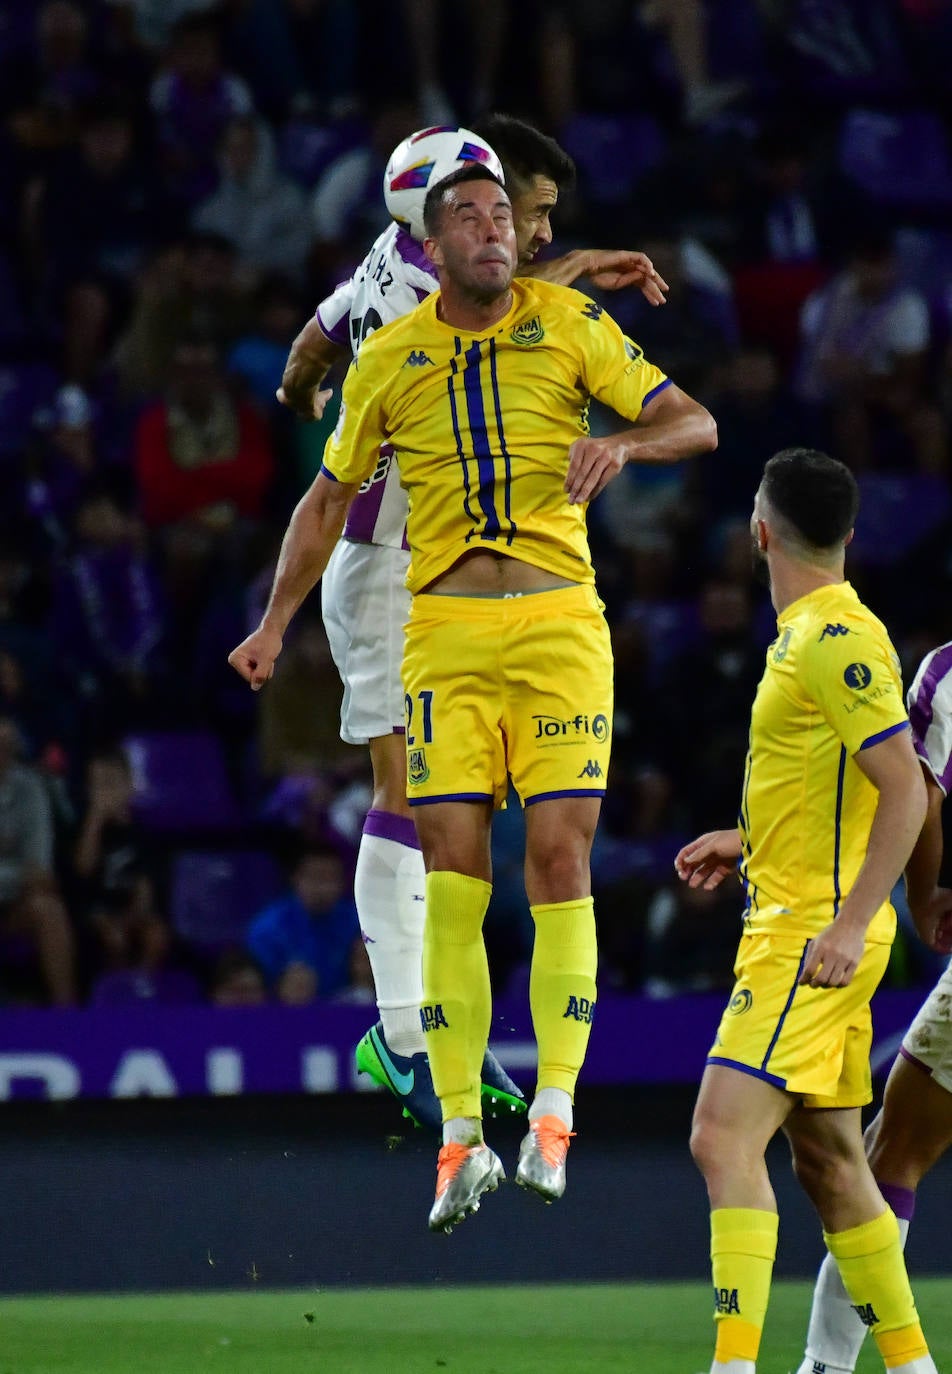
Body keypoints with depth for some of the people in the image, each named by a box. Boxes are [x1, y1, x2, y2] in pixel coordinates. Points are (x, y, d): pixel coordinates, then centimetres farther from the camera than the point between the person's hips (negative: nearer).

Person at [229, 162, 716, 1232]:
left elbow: (695, 422, 3)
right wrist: (274, 624, 15)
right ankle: (461, 1132, -4)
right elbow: (329, 496, 20)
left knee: (559, 853, -9)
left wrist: (623, 442, -19)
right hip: (444, 626, 1)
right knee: (451, 869, -6)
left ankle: (554, 1110, -5)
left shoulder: (570, 325, 4)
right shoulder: (388, 359, 9)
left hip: (559, 618, -1)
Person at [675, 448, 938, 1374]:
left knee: (724, 1138, -17)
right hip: (792, 926, 10)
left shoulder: (838, 639, -15)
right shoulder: (807, 634, 15)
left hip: (810, 939, -10)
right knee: (827, 1161, 13)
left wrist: (848, 923, -25)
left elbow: (905, 791, -21)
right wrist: (750, 842, 24)